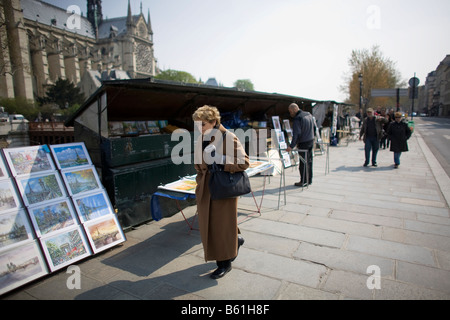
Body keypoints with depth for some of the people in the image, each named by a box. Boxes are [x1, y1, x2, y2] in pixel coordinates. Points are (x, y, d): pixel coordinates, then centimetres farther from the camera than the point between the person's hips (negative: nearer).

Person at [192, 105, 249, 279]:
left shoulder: (229, 138, -13)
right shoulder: (201, 139, 6)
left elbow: (244, 162, -16)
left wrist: (221, 162, -24)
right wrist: (201, 182, 12)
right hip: (206, 188, 7)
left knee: (222, 224, 4)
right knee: (208, 223, 14)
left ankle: (225, 263, 24)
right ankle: (235, 240, 41)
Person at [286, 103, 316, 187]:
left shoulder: (297, 119, -17)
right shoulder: (309, 114, 9)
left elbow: (296, 134, -26)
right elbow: (314, 127, 17)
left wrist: (291, 146, -29)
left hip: (303, 143, -8)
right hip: (311, 141, 8)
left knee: (303, 163, 0)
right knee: (309, 161, 15)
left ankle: (303, 181, 6)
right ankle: (309, 180, 24)